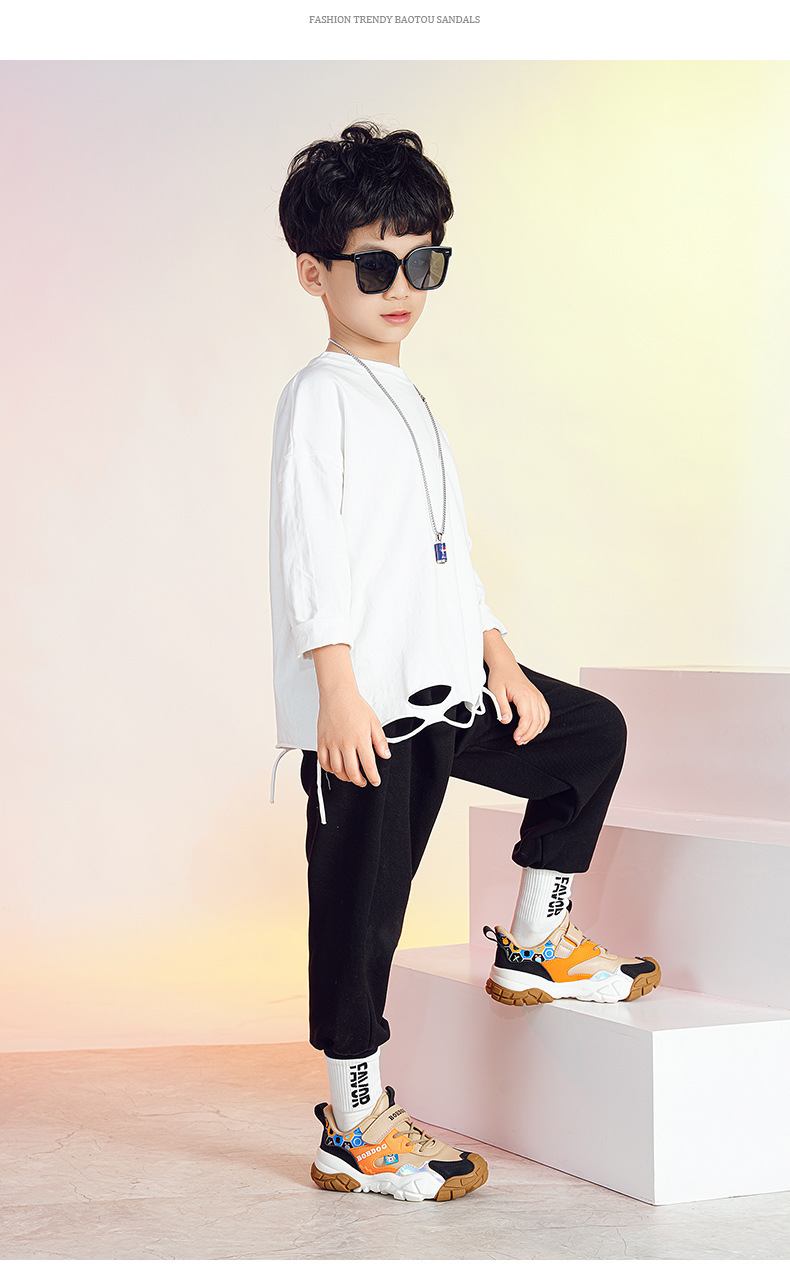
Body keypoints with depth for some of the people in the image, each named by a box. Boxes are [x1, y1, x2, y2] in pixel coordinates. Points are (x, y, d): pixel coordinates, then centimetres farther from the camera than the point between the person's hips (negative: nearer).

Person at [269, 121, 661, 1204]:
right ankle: (354, 1129, 8)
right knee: (361, 904, -3)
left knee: (592, 734, 17)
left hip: (440, 688, 9)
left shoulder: (409, 401, 20)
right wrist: (339, 689, -24)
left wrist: (499, 658, 17)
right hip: (361, 706, -9)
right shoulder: (320, 396, -7)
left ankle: (535, 943, 25)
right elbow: (312, 548, -16)